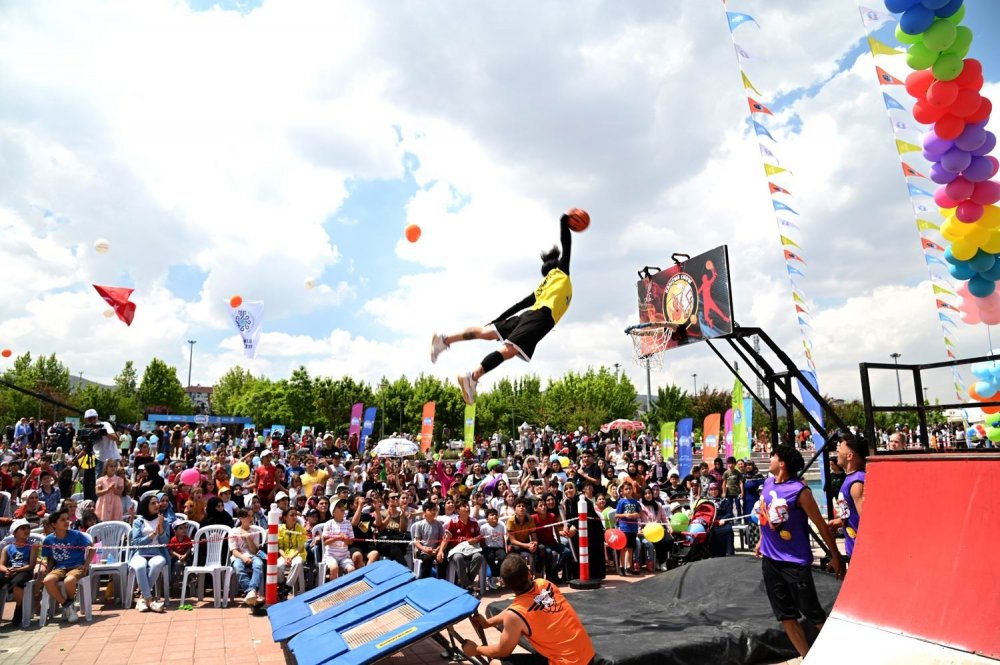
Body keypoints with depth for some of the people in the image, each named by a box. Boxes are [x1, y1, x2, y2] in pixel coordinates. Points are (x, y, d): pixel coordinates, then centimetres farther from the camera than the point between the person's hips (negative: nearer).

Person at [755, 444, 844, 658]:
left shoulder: (799, 491, -19)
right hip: (770, 559, 7)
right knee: (786, 615, 13)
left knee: (813, 613, 3)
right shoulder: (768, 483, 2)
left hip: (795, 561, -7)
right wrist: (761, 541, 23)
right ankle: (806, 657, 25)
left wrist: (835, 557, -9)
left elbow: (821, 525, -13)